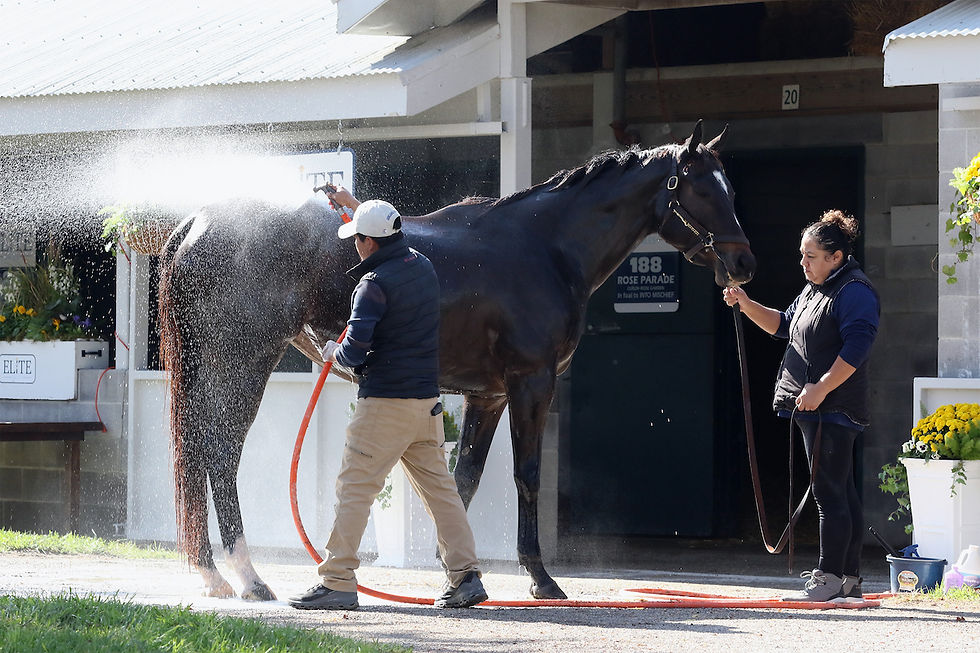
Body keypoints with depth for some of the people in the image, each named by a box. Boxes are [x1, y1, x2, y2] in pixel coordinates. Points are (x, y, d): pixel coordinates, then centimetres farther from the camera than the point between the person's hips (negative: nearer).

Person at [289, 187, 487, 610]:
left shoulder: (374, 283, -16)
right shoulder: (423, 266, 9)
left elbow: (355, 352, -21)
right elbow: (392, 237, 34)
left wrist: (333, 352, 2)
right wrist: (355, 205, 41)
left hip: (385, 402, -8)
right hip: (427, 400, 8)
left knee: (354, 488, -2)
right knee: (439, 488, 11)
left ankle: (337, 582, -3)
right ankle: (465, 578, 7)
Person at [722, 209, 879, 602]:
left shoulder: (854, 292, -12)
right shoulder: (814, 290, 19)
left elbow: (855, 348, -22)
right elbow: (784, 325, 32)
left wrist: (821, 388, -25)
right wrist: (746, 305, 17)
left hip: (834, 408, -10)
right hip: (812, 408, 10)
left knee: (830, 492, -9)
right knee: (840, 492, 11)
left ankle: (828, 578, -8)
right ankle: (849, 580, 14)